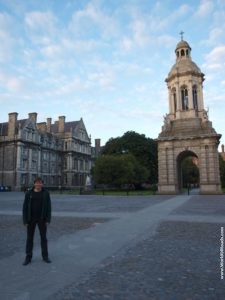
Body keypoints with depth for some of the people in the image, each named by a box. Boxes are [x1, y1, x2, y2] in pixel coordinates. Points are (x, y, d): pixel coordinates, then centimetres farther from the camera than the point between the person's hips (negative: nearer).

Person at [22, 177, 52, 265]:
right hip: (31, 219, 0)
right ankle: (28, 257, 20)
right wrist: (25, 220, -6)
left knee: (43, 237, 9)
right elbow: (25, 207, -2)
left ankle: (45, 256, 21)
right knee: (29, 238, 8)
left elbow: (48, 207, -3)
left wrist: (48, 220, -8)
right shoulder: (29, 193, -3)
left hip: (42, 219, 0)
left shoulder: (46, 193, -3)